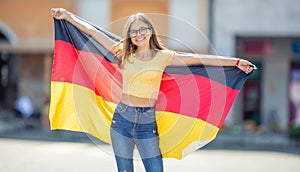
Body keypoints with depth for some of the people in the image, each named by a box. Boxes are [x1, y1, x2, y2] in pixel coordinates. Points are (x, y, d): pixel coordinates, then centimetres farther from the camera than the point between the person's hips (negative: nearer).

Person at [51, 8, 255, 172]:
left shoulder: (163, 56, 1)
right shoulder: (125, 54, 7)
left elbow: (200, 59, -3)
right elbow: (93, 31, 10)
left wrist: (236, 62, -5)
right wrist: (67, 15, 14)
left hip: (147, 123, -2)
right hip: (122, 119, 2)